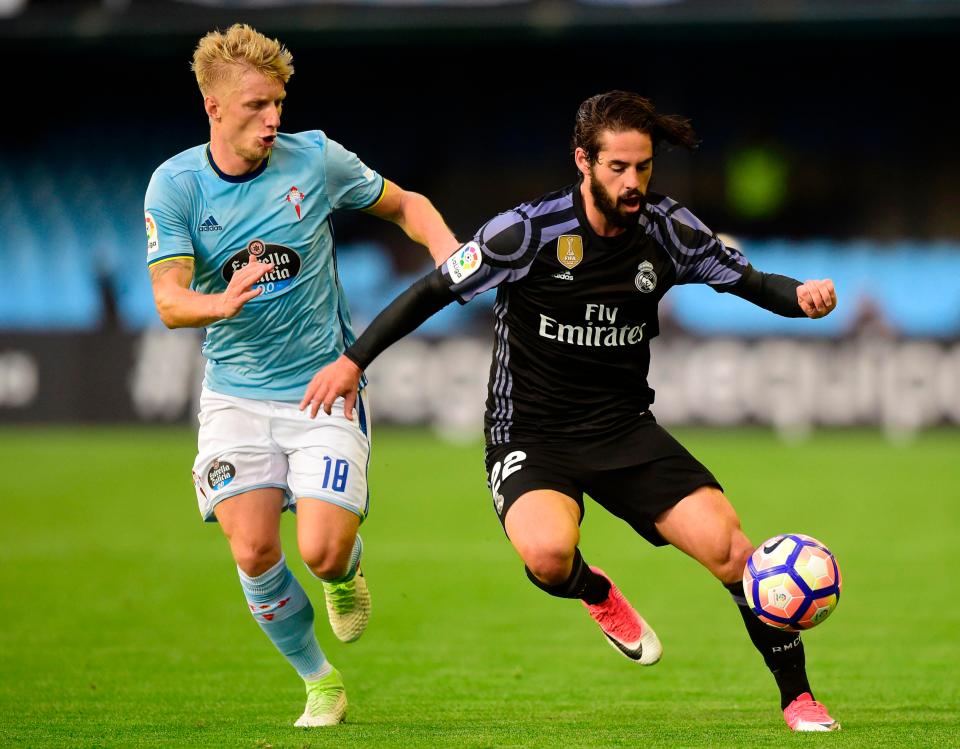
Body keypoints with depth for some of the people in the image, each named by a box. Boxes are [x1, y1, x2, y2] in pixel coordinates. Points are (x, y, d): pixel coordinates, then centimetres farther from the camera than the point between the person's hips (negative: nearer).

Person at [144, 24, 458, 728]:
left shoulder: (316, 160, -5)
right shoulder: (175, 184, -6)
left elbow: (404, 204, 11)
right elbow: (169, 300, -15)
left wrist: (449, 250, -10)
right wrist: (222, 303, -37)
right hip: (236, 396, 1)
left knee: (322, 551, -15)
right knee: (253, 552, -12)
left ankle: (349, 567, 24)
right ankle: (319, 680, 13)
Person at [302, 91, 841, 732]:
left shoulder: (667, 229, -3)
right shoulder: (531, 230, -15)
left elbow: (749, 281, 6)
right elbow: (436, 290, -6)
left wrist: (800, 295, -16)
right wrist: (353, 360, -7)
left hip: (626, 431, 3)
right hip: (529, 438, -3)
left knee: (730, 548, -14)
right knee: (548, 553, -34)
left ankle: (798, 697, 4)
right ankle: (598, 595, 5)